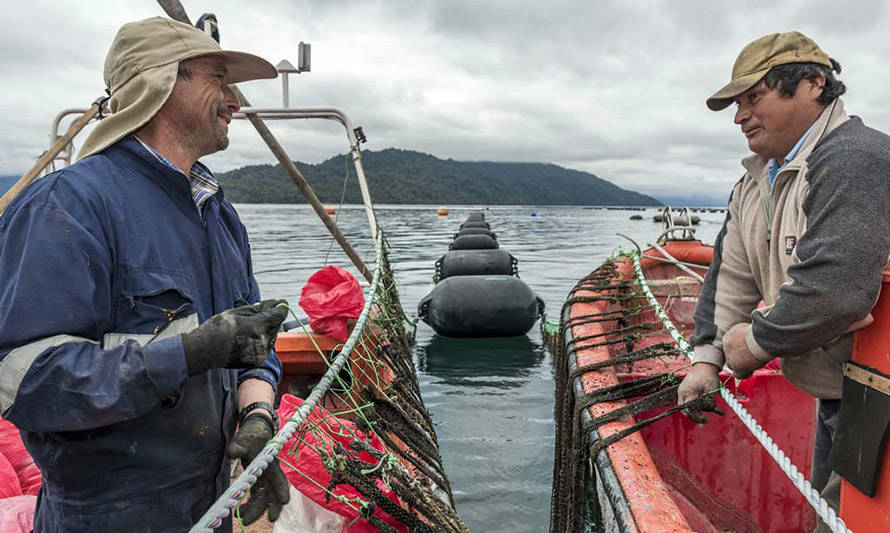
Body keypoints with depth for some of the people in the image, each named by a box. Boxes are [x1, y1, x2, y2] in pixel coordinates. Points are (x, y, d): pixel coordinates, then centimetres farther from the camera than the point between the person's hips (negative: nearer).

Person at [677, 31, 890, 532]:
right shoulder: (756, 182, 7)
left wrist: (757, 342, -20)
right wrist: (707, 356, -1)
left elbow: (834, 288, -35)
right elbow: (731, 273, 7)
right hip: (833, 386, 9)